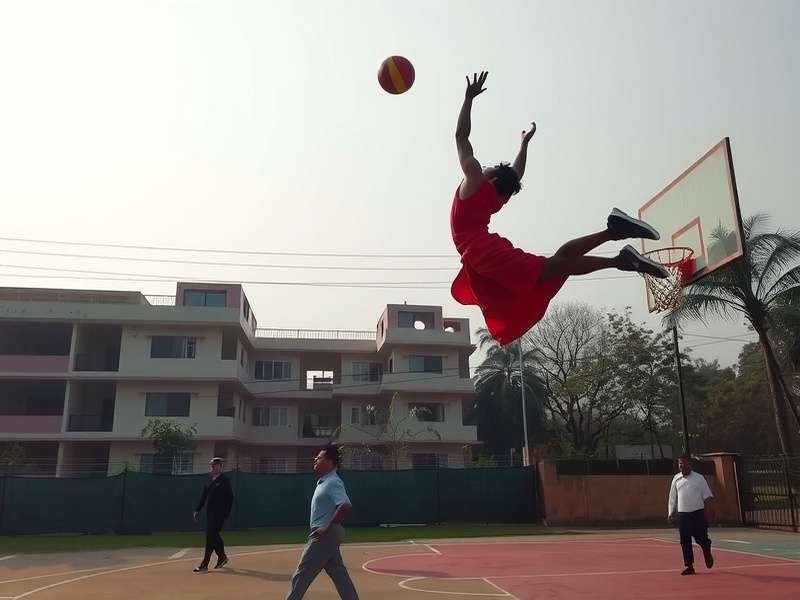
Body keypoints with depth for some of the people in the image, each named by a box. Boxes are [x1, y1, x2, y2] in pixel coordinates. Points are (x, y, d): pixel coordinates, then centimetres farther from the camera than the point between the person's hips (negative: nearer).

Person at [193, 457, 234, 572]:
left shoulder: (225, 481, -7)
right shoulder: (209, 480, 14)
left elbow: (230, 498, -9)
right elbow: (203, 496, 18)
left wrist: (227, 514, -15)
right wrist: (197, 510, 10)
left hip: (219, 514, -8)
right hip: (209, 513, 8)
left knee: (211, 536, -10)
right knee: (213, 536, 12)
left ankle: (204, 565, -9)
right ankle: (222, 557, 28)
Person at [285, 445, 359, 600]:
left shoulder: (332, 482, -18)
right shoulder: (323, 481, 13)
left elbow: (345, 506, -31)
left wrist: (328, 527, -25)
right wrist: (327, 529, 14)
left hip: (324, 535, -10)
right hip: (325, 536, 10)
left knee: (301, 575, -3)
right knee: (339, 574, 12)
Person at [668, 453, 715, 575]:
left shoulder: (699, 478, -1)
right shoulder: (676, 479, 7)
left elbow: (707, 496, 2)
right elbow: (672, 498, 11)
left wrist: (707, 512, -5)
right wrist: (671, 513, 6)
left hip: (698, 513, -2)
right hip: (682, 514, 2)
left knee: (701, 538, 1)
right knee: (685, 541, 0)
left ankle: (707, 553, 35)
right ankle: (689, 566, 9)